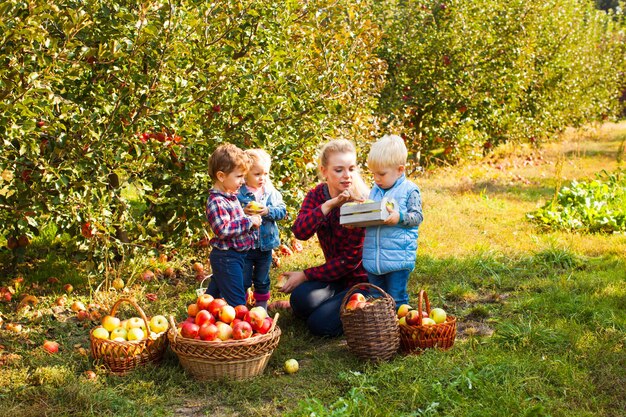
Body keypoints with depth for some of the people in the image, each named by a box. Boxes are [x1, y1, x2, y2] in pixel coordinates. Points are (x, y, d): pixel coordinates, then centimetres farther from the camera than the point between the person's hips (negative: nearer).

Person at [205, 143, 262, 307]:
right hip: (226, 257, -10)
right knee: (237, 301, -7)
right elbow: (222, 229, -31)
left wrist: (251, 219, 9)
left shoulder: (231, 196, 10)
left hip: (235, 255, 10)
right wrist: (248, 221, -25)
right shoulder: (216, 201, -22)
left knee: (214, 291, 24)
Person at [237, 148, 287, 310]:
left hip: (265, 245, 3)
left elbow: (282, 211, -5)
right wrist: (243, 212, -27)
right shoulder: (238, 193, -11)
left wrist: (268, 211, -21)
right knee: (243, 282, 6)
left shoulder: (272, 192, -1)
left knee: (262, 282, 19)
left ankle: (262, 309, 34)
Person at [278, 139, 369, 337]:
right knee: (301, 299, -25)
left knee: (320, 324, -21)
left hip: (362, 278, -4)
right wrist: (330, 204, -34)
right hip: (336, 275, 5)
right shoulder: (317, 195, -2)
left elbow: (351, 260, -17)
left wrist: (305, 275, -15)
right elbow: (300, 232, -22)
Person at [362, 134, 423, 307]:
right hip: (373, 258, 6)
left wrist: (400, 217, -25)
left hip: (398, 258, -6)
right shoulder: (375, 190, 11)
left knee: (397, 298, 1)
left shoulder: (410, 190, -6)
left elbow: (417, 217, -8)